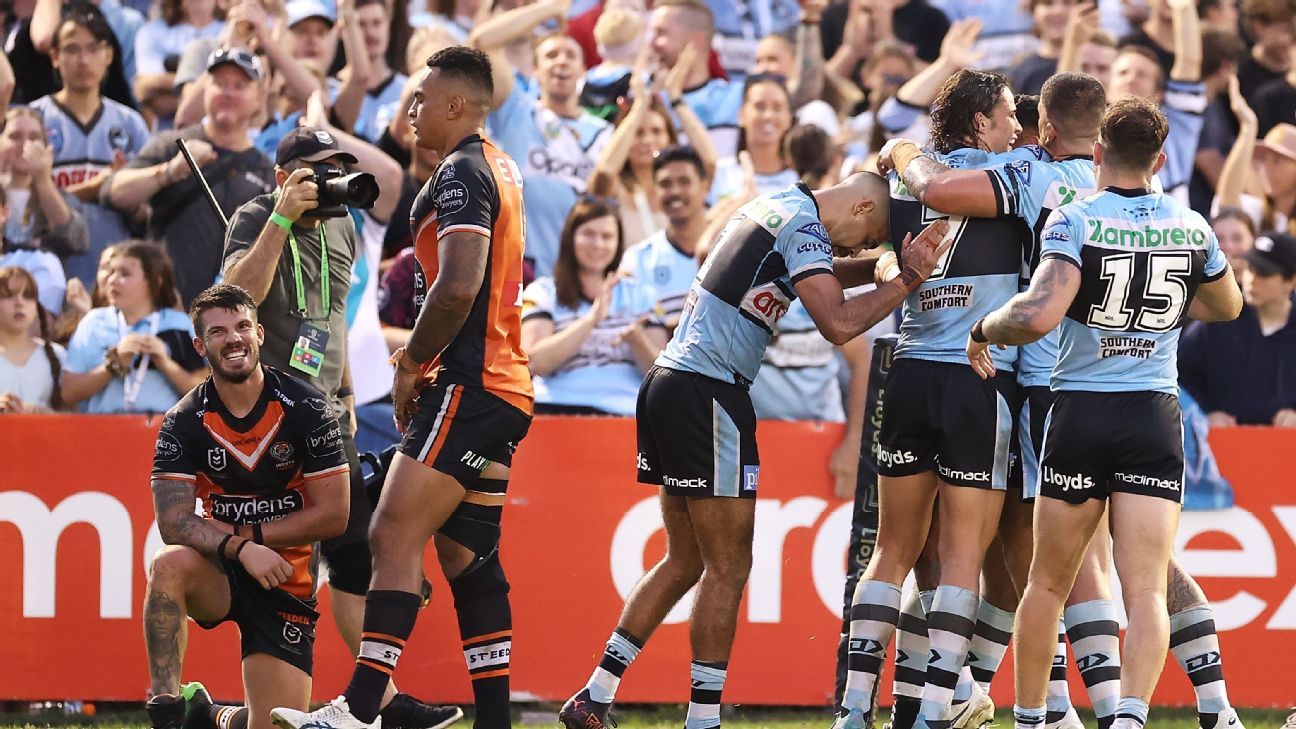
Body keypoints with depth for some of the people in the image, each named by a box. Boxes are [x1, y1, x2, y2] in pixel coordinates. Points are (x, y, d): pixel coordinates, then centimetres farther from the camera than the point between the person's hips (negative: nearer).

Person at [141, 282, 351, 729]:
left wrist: (243, 532, -14)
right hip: (219, 576, 0)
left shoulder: (304, 408, -10)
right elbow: (173, 523, -17)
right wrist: (241, 548, -33)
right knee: (169, 564, -36)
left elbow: (333, 515, -10)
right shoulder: (184, 423, -8)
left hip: (286, 584, 0)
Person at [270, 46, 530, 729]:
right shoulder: (499, 169, 21)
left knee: (395, 533, -16)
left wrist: (411, 364, -11)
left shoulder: (461, 172, -11)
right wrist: (422, 355, 17)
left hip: (468, 387, -11)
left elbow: (458, 286, -23)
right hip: (502, 389, 11)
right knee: (468, 556, 11)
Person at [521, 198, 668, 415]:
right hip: (559, 407, -1)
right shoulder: (542, 293, 11)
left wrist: (638, 342, -12)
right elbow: (536, 362, -6)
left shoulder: (642, 295, 18)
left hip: (626, 411, 1)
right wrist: (592, 318, -13)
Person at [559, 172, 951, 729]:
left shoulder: (775, 205, 17)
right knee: (727, 570, -4)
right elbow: (838, 324, -22)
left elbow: (823, 275, 33)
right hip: (707, 392, -10)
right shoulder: (804, 229, -12)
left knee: (686, 561, 16)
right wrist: (907, 281, -14)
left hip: (667, 384, 10)